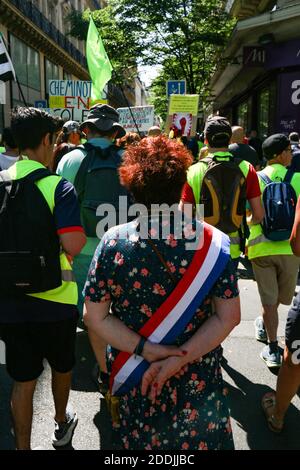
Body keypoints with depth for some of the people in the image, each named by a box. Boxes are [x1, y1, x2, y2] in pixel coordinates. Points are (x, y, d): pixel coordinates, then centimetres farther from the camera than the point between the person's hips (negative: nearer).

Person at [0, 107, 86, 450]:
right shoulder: (57, 187, -16)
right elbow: (74, 244, -27)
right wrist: (81, 236, -6)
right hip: (54, 300, -3)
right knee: (62, 367, 24)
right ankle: (62, 425, 48)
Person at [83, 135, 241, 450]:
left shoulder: (112, 244, -18)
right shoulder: (212, 242, -18)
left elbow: (95, 317, -13)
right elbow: (228, 317, -16)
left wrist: (146, 350, -15)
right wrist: (181, 357, -17)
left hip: (134, 383, 1)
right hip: (198, 379, 0)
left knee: (140, 439, 28)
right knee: (199, 438, 26)